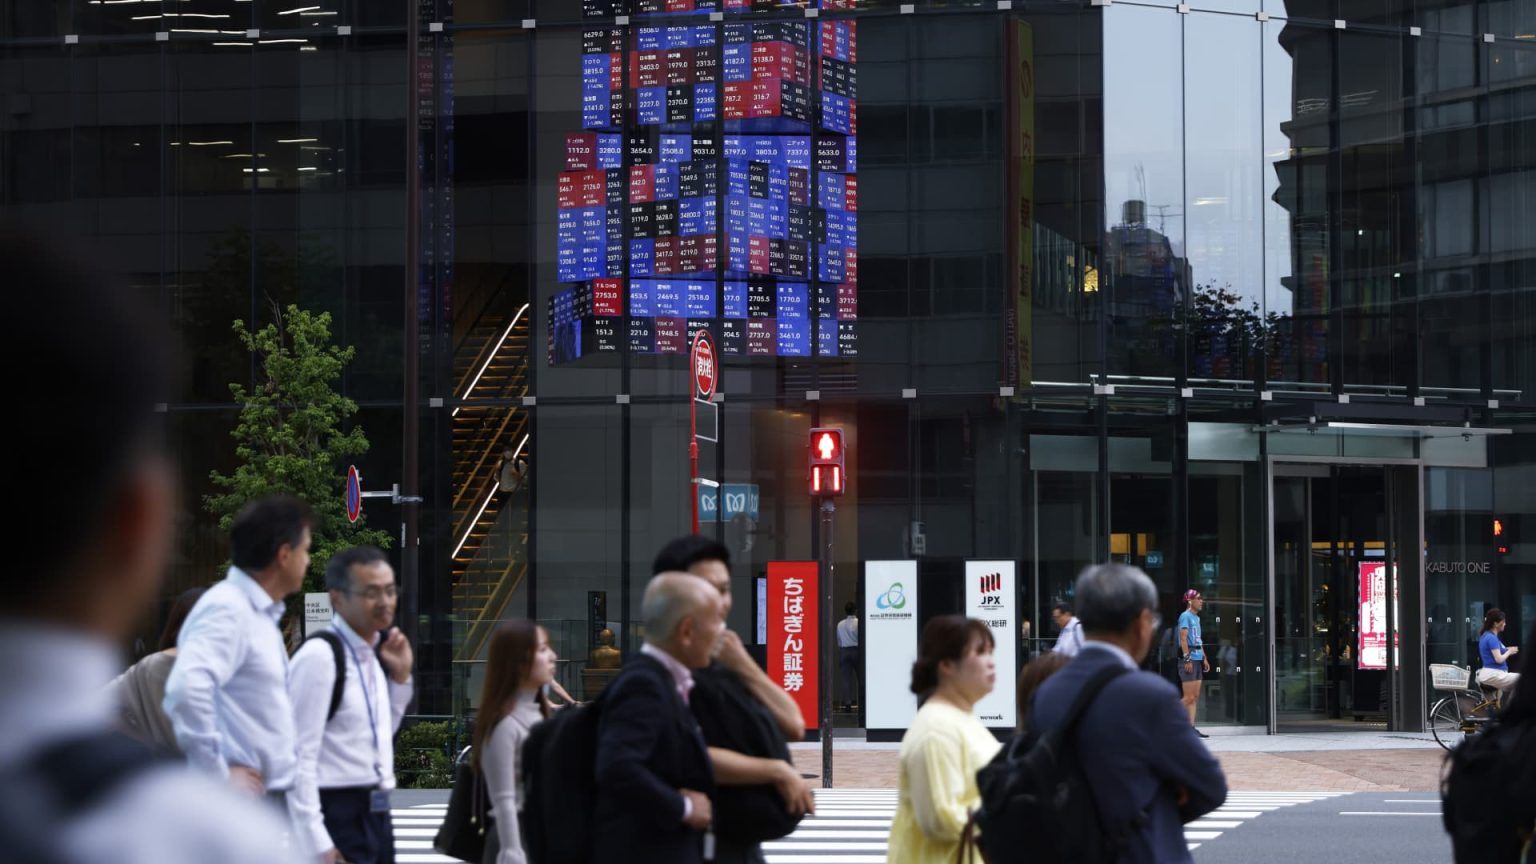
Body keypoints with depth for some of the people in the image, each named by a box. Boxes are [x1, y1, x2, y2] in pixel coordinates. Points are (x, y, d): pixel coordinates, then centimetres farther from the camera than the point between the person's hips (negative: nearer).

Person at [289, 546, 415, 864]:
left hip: (374, 815, 9)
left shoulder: (374, 655, 13)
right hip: (338, 817, -9)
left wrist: (401, 677, 12)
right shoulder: (319, 656, -14)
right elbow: (299, 756, -19)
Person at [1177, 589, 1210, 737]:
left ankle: (1191, 727, 7)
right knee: (1189, 697, -10)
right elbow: (1183, 638, -15)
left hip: (1198, 659, 9)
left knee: (1195, 697, 6)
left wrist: (1204, 658, 19)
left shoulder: (1196, 618, 21)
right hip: (1189, 659, -9)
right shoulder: (1185, 616, -8)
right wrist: (1187, 659, -21)